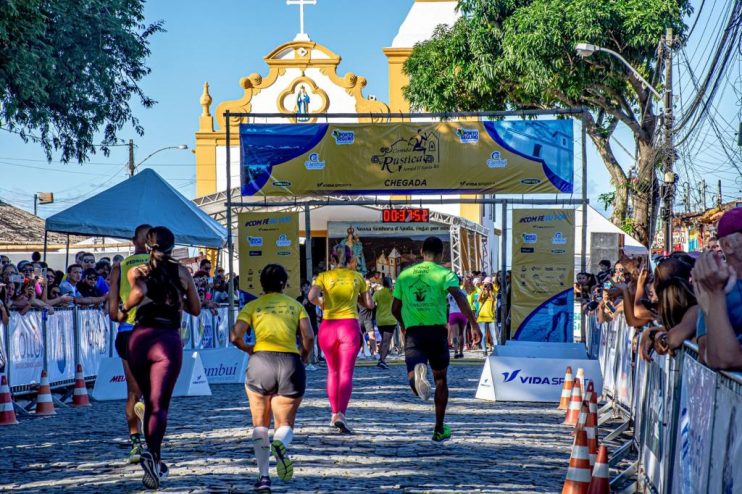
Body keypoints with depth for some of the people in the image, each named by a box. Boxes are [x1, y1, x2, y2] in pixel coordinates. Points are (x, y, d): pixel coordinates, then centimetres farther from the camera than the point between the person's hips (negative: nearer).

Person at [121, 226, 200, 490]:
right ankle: (151, 454, -33)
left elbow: (139, 291, -16)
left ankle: (155, 462, 21)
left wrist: (124, 310, 1)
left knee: (149, 403, 17)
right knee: (160, 405, -8)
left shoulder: (137, 271, 6)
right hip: (169, 339, -1)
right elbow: (195, 309, 15)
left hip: (140, 338, 2)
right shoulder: (182, 272, 9)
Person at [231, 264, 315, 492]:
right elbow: (309, 337, 1)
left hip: (261, 361, 0)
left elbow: (235, 336, -2)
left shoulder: (252, 306, 11)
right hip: (291, 364, 1)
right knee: (285, 424, 13)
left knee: (260, 425, 16)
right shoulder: (295, 305, 14)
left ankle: (263, 476, 3)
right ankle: (281, 444, -23)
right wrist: (304, 356, 18)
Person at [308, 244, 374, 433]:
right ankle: (341, 414, -21)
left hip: (328, 325, 1)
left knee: (333, 371, 17)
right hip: (350, 325, -1)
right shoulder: (357, 277, 7)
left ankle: (334, 413, 21)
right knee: (346, 373, -5)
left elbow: (312, 297, -12)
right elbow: (369, 304, 11)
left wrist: (321, 302, 8)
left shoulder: (324, 276, 4)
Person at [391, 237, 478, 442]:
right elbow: (458, 295, -16)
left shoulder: (405, 275, 15)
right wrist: (472, 320, -19)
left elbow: (395, 308, 20)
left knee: (415, 384, -6)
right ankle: (439, 429, 20)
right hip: (437, 330, -1)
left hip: (412, 332, 1)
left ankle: (418, 373, -43)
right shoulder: (445, 273, 3)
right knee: (440, 379, 17)